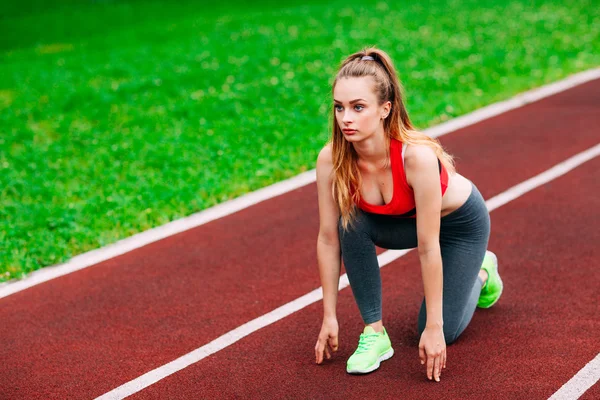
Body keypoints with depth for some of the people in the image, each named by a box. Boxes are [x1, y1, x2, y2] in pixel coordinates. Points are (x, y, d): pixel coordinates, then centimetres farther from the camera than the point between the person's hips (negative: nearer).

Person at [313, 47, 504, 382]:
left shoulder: (417, 156, -42)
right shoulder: (331, 160, -29)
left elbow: (428, 248, -35)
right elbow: (329, 239, -18)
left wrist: (434, 327, -29)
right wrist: (330, 316, -15)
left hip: (460, 220, -3)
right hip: (403, 220, 4)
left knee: (443, 334, -2)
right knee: (352, 224, -28)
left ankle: (481, 272, 29)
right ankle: (374, 333, -13)